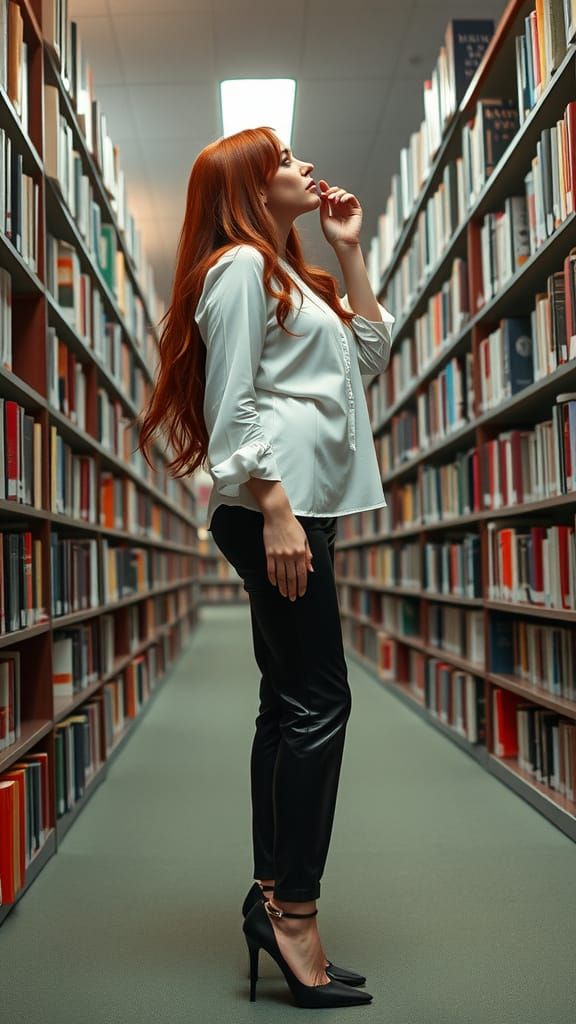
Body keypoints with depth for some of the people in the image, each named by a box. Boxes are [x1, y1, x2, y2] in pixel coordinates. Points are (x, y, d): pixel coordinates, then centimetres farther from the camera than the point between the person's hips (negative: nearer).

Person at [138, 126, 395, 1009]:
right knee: (318, 700, -12)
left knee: (291, 702, 9)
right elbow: (232, 403, -13)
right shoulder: (238, 263, -3)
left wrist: (349, 249, 22)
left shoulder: (288, 276, 26)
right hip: (271, 504, -10)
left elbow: (369, 352, 26)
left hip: (296, 504, 10)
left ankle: (271, 898, 16)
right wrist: (274, 510, -21)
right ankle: (295, 912, -6)